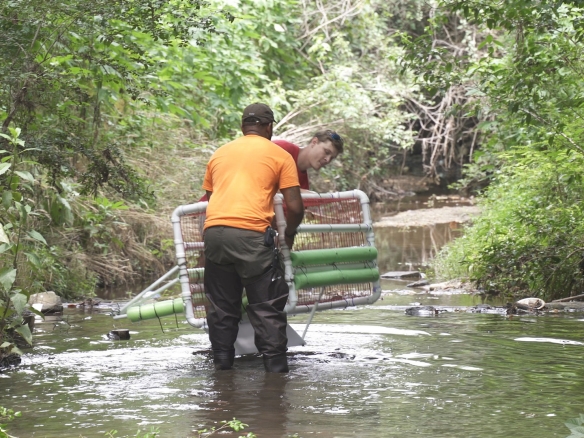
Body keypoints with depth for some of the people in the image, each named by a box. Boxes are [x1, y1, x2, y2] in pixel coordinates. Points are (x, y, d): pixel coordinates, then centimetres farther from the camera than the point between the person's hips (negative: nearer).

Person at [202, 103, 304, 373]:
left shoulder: (220, 153, 25)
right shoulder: (279, 155, 12)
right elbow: (295, 207, 5)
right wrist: (289, 234, 22)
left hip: (214, 230, 4)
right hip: (252, 233, -4)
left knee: (221, 308, 13)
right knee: (267, 309, 1)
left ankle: (222, 368, 14)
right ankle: (276, 370, -1)